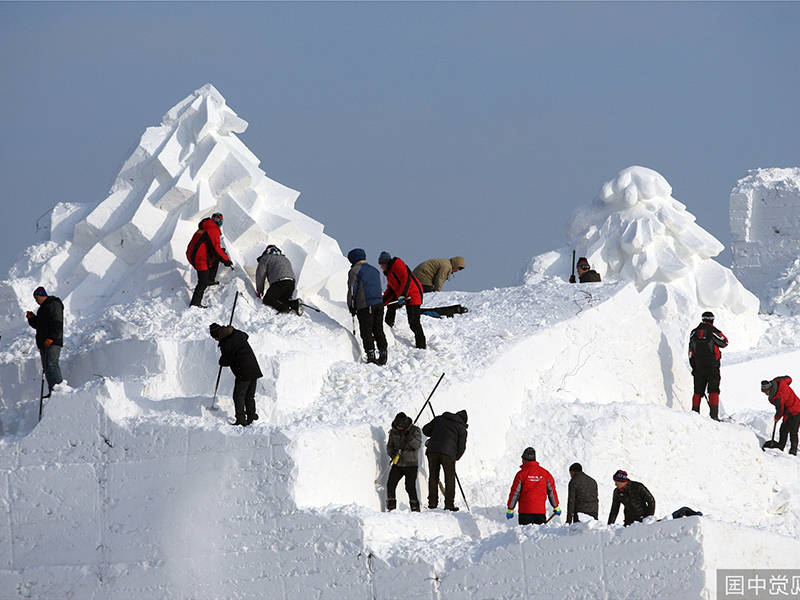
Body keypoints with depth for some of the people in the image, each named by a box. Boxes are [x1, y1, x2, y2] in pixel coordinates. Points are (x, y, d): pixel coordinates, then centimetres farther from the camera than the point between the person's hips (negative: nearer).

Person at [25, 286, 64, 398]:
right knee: (46, 367, 4)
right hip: (43, 343, 10)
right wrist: (32, 318, 9)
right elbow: (38, 325, 28)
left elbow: (57, 323, -15)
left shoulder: (54, 305, -5)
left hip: (53, 342, -10)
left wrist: (51, 338, -22)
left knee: (52, 364, -18)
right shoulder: (42, 308, 24)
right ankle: (52, 391, 3)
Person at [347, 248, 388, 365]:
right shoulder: (374, 270, 19)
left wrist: (351, 306, 1)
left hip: (365, 306, -7)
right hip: (379, 303, 7)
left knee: (366, 331, -3)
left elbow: (352, 289, -6)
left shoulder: (355, 270, -3)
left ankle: (371, 355, -9)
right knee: (378, 330, 10)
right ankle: (383, 354, 7)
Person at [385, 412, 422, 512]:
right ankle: (391, 507, 7)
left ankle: (415, 508, -1)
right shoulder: (394, 432, 6)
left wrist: (409, 437, -31)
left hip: (411, 464, -4)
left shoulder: (414, 430, -5)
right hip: (397, 464, 4)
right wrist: (392, 453, -11)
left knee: (410, 487, -12)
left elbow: (417, 445, -15)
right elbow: (389, 445, 11)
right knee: (390, 485, -5)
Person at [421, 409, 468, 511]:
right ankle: (449, 504, 5)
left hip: (432, 450, 3)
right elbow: (461, 447, 7)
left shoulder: (439, 419, 18)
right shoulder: (461, 427, 8)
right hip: (448, 453, -3)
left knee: (433, 477, 14)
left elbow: (425, 430, 20)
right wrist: (455, 458, 23)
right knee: (450, 479, 8)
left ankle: (432, 502, 13)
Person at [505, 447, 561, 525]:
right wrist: (556, 507, 21)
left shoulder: (521, 473, -6)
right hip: (541, 510, 3)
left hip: (525, 511, -3)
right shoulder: (545, 473, 5)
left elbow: (515, 493, -5)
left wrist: (510, 509, 2)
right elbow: (552, 491, 12)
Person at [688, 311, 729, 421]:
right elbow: (724, 343, 4)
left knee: (698, 390, 9)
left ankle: (694, 412, 3)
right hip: (712, 366, -3)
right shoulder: (713, 331, -8)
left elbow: (691, 351, 8)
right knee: (713, 390, -1)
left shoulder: (694, 332, 6)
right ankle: (713, 414, -11)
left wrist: (693, 367, 15)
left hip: (698, 366, 3)